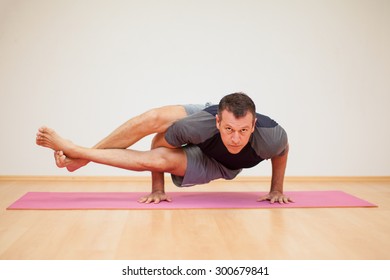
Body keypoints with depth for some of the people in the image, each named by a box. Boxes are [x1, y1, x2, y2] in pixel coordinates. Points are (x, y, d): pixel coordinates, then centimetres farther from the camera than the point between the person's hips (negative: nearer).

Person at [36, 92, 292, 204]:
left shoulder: (270, 135, -42)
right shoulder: (205, 123, -42)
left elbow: (282, 151, -13)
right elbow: (160, 141, -24)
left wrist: (276, 190, -8)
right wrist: (158, 189, -14)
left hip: (216, 166, 0)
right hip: (203, 140, 1)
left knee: (157, 159, -24)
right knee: (154, 118, -29)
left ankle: (74, 151, -11)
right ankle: (79, 157, -12)